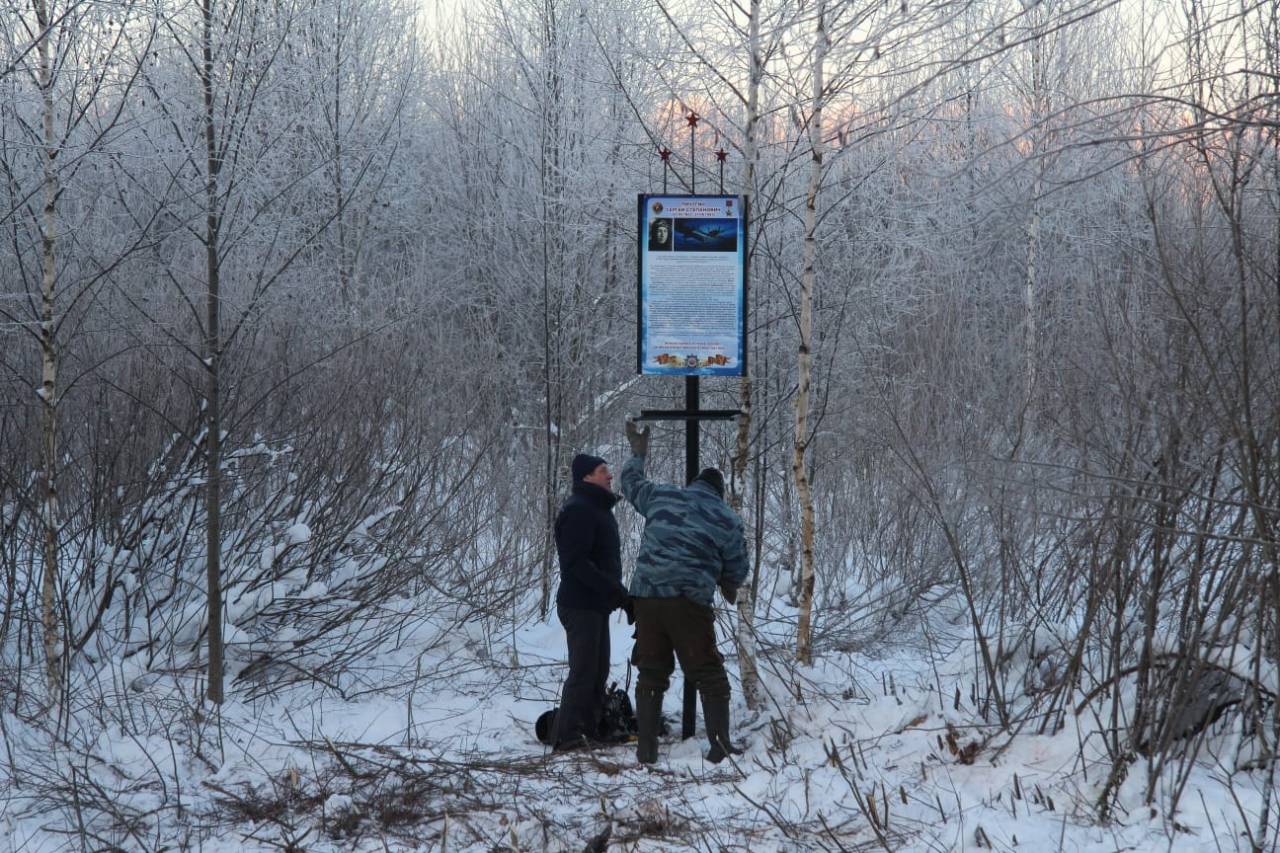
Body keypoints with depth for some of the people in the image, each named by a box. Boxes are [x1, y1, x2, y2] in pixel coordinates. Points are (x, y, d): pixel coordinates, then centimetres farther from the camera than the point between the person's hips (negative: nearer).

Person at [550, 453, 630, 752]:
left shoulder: (597, 508, 18)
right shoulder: (578, 510, -16)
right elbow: (577, 562, -24)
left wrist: (617, 592, 12)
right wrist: (615, 589, -24)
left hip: (596, 604, 10)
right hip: (581, 604, -10)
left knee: (598, 671, 12)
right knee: (584, 671, -9)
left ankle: (590, 732, 18)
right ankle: (567, 735, -6)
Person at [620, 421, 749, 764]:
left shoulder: (661, 496, 11)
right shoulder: (728, 519, 6)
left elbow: (631, 483, 30)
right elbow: (737, 570, 13)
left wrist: (637, 453, 49)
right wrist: (728, 586, 35)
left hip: (647, 595, 3)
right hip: (690, 601, -3)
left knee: (651, 673, 11)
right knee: (709, 674, 5)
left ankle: (646, 746, 11)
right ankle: (720, 744, 0)